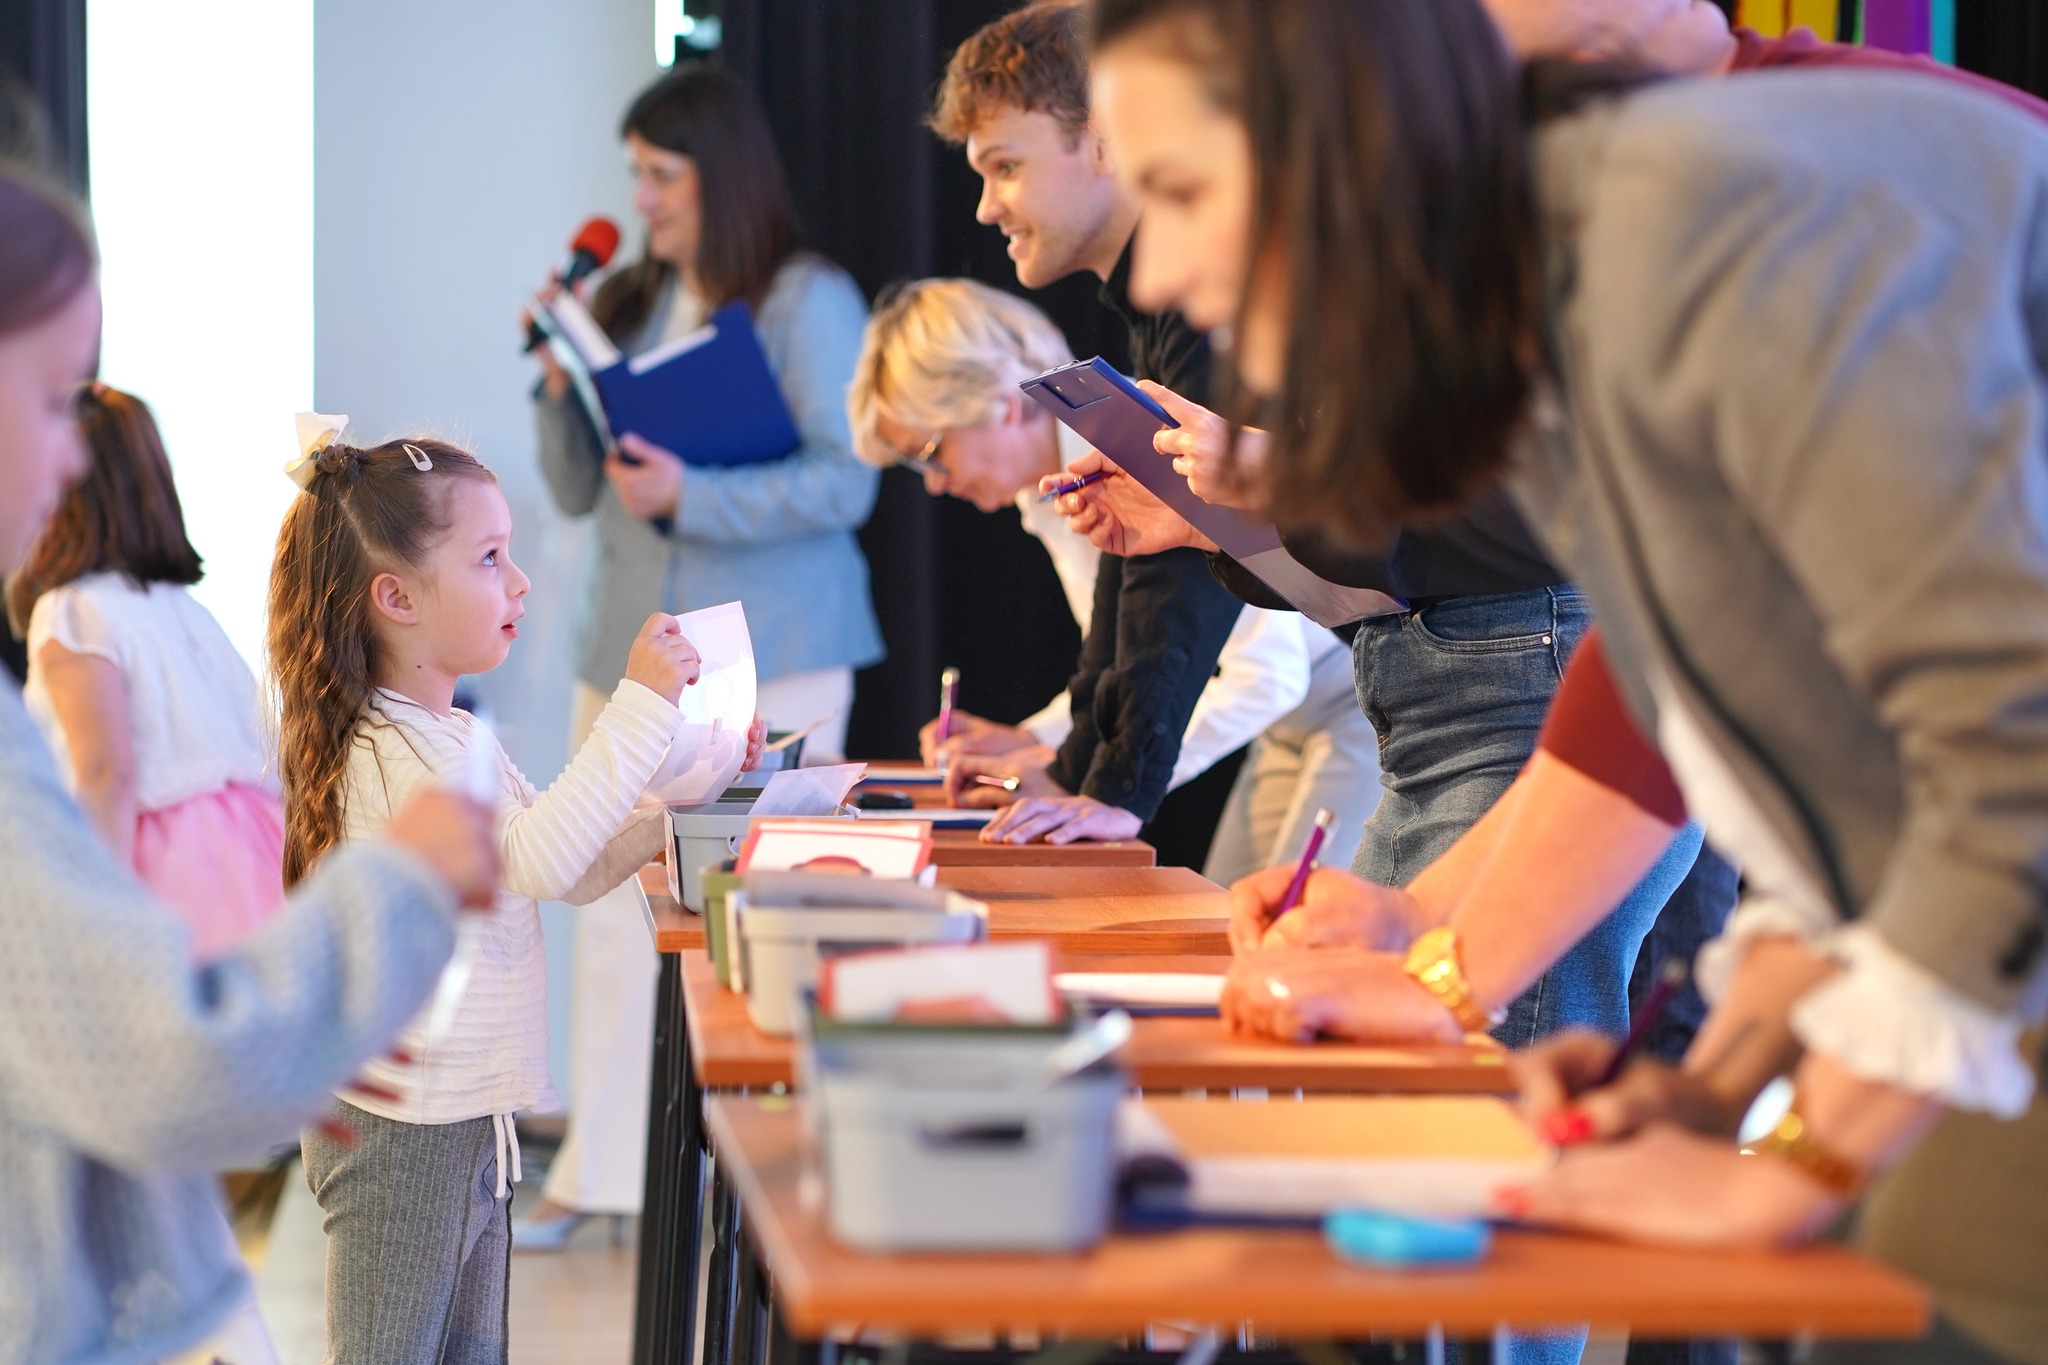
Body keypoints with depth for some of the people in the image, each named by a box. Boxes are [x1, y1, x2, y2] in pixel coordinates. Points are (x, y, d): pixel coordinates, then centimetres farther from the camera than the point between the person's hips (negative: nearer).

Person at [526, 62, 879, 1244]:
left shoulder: (810, 303, -5)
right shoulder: (631, 304, 11)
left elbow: (845, 482, -12)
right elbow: (577, 492, 15)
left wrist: (692, 497, -21)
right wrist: (563, 380, -1)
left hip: (766, 659, -6)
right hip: (631, 651, 6)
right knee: (618, 905, 5)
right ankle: (605, 1170, 12)